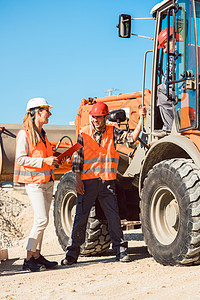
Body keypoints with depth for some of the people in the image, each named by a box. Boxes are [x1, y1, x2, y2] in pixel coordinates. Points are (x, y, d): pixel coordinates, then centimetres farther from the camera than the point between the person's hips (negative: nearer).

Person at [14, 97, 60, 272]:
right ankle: (29, 259, -7)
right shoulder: (25, 133, -9)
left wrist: (54, 160, 9)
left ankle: (37, 255, 15)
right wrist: (44, 161, -19)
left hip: (47, 181, 8)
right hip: (34, 181, -8)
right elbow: (20, 159, -15)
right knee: (42, 220, -14)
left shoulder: (42, 134, 16)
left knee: (42, 220, 9)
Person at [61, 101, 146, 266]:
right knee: (81, 217, 0)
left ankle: (121, 250, 14)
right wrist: (78, 180, -2)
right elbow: (77, 158, 4)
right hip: (88, 181, -1)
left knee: (114, 216, 3)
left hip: (107, 181, 1)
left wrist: (141, 119, -14)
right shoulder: (84, 133, 3)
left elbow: (132, 137, -3)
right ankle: (72, 254, 6)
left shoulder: (112, 132, 7)